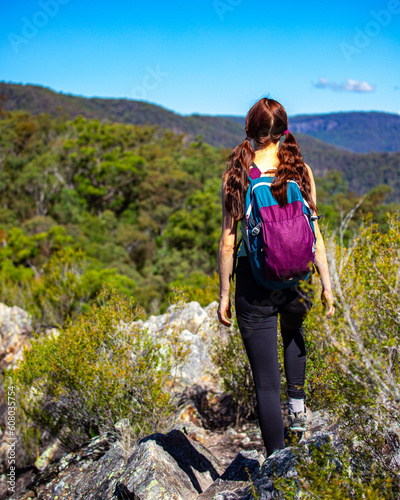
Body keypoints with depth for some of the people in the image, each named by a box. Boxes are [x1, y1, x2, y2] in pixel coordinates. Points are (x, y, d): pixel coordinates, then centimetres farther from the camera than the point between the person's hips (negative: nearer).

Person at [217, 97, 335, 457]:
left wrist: (224, 296, 2)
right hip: (294, 276, 2)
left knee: (266, 380, 7)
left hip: (252, 279, -2)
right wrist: (327, 285, 7)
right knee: (293, 332, 38)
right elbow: (314, 234, -1)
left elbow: (228, 242, -6)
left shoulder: (236, 175, -5)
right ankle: (298, 405, 31)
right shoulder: (300, 170, -2)